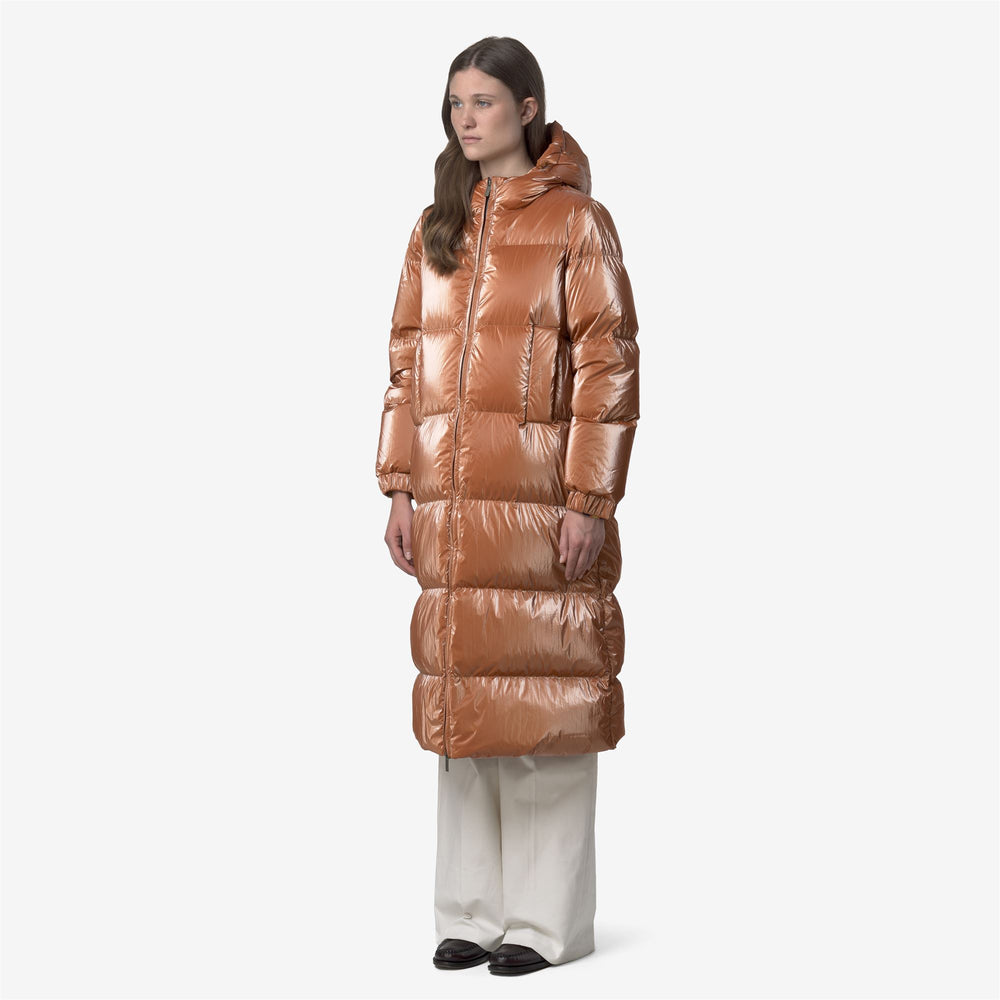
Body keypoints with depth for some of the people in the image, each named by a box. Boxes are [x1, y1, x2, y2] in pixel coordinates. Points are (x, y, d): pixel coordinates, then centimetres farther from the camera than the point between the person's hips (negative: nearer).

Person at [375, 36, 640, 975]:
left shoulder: (575, 221, -2)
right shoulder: (435, 228, 14)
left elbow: (607, 367, -6)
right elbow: (406, 362, 15)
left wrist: (589, 500, -12)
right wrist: (401, 488, 8)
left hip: (540, 497, -5)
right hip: (451, 501, 5)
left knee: (542, 697, -2)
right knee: (462, 697, 8)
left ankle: (546, 918, 8)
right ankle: (470, 912, 17)